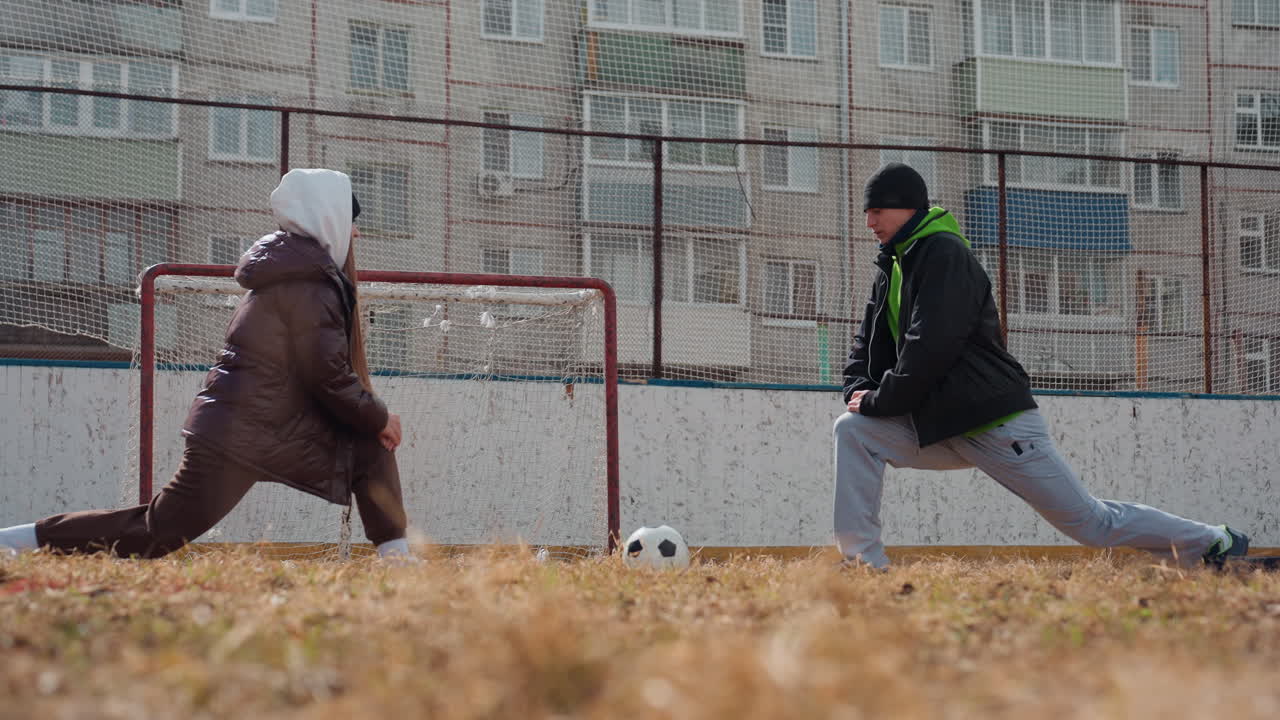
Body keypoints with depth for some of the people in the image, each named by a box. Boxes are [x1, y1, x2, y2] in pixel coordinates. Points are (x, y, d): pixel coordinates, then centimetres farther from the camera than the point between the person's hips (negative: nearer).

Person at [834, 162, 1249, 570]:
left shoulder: (944, 253, -14)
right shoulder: (892, 267, 14)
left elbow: (932, 348, -22)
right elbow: (869, 343, 17)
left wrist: (880, 400, -15)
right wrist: (858, 389, -3)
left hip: (997, 423, -8)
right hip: (938, 426, 8)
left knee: (1092, 523, -4)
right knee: (853, 430, -6)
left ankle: (1209, 542, 10)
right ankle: (864, 565, -7)